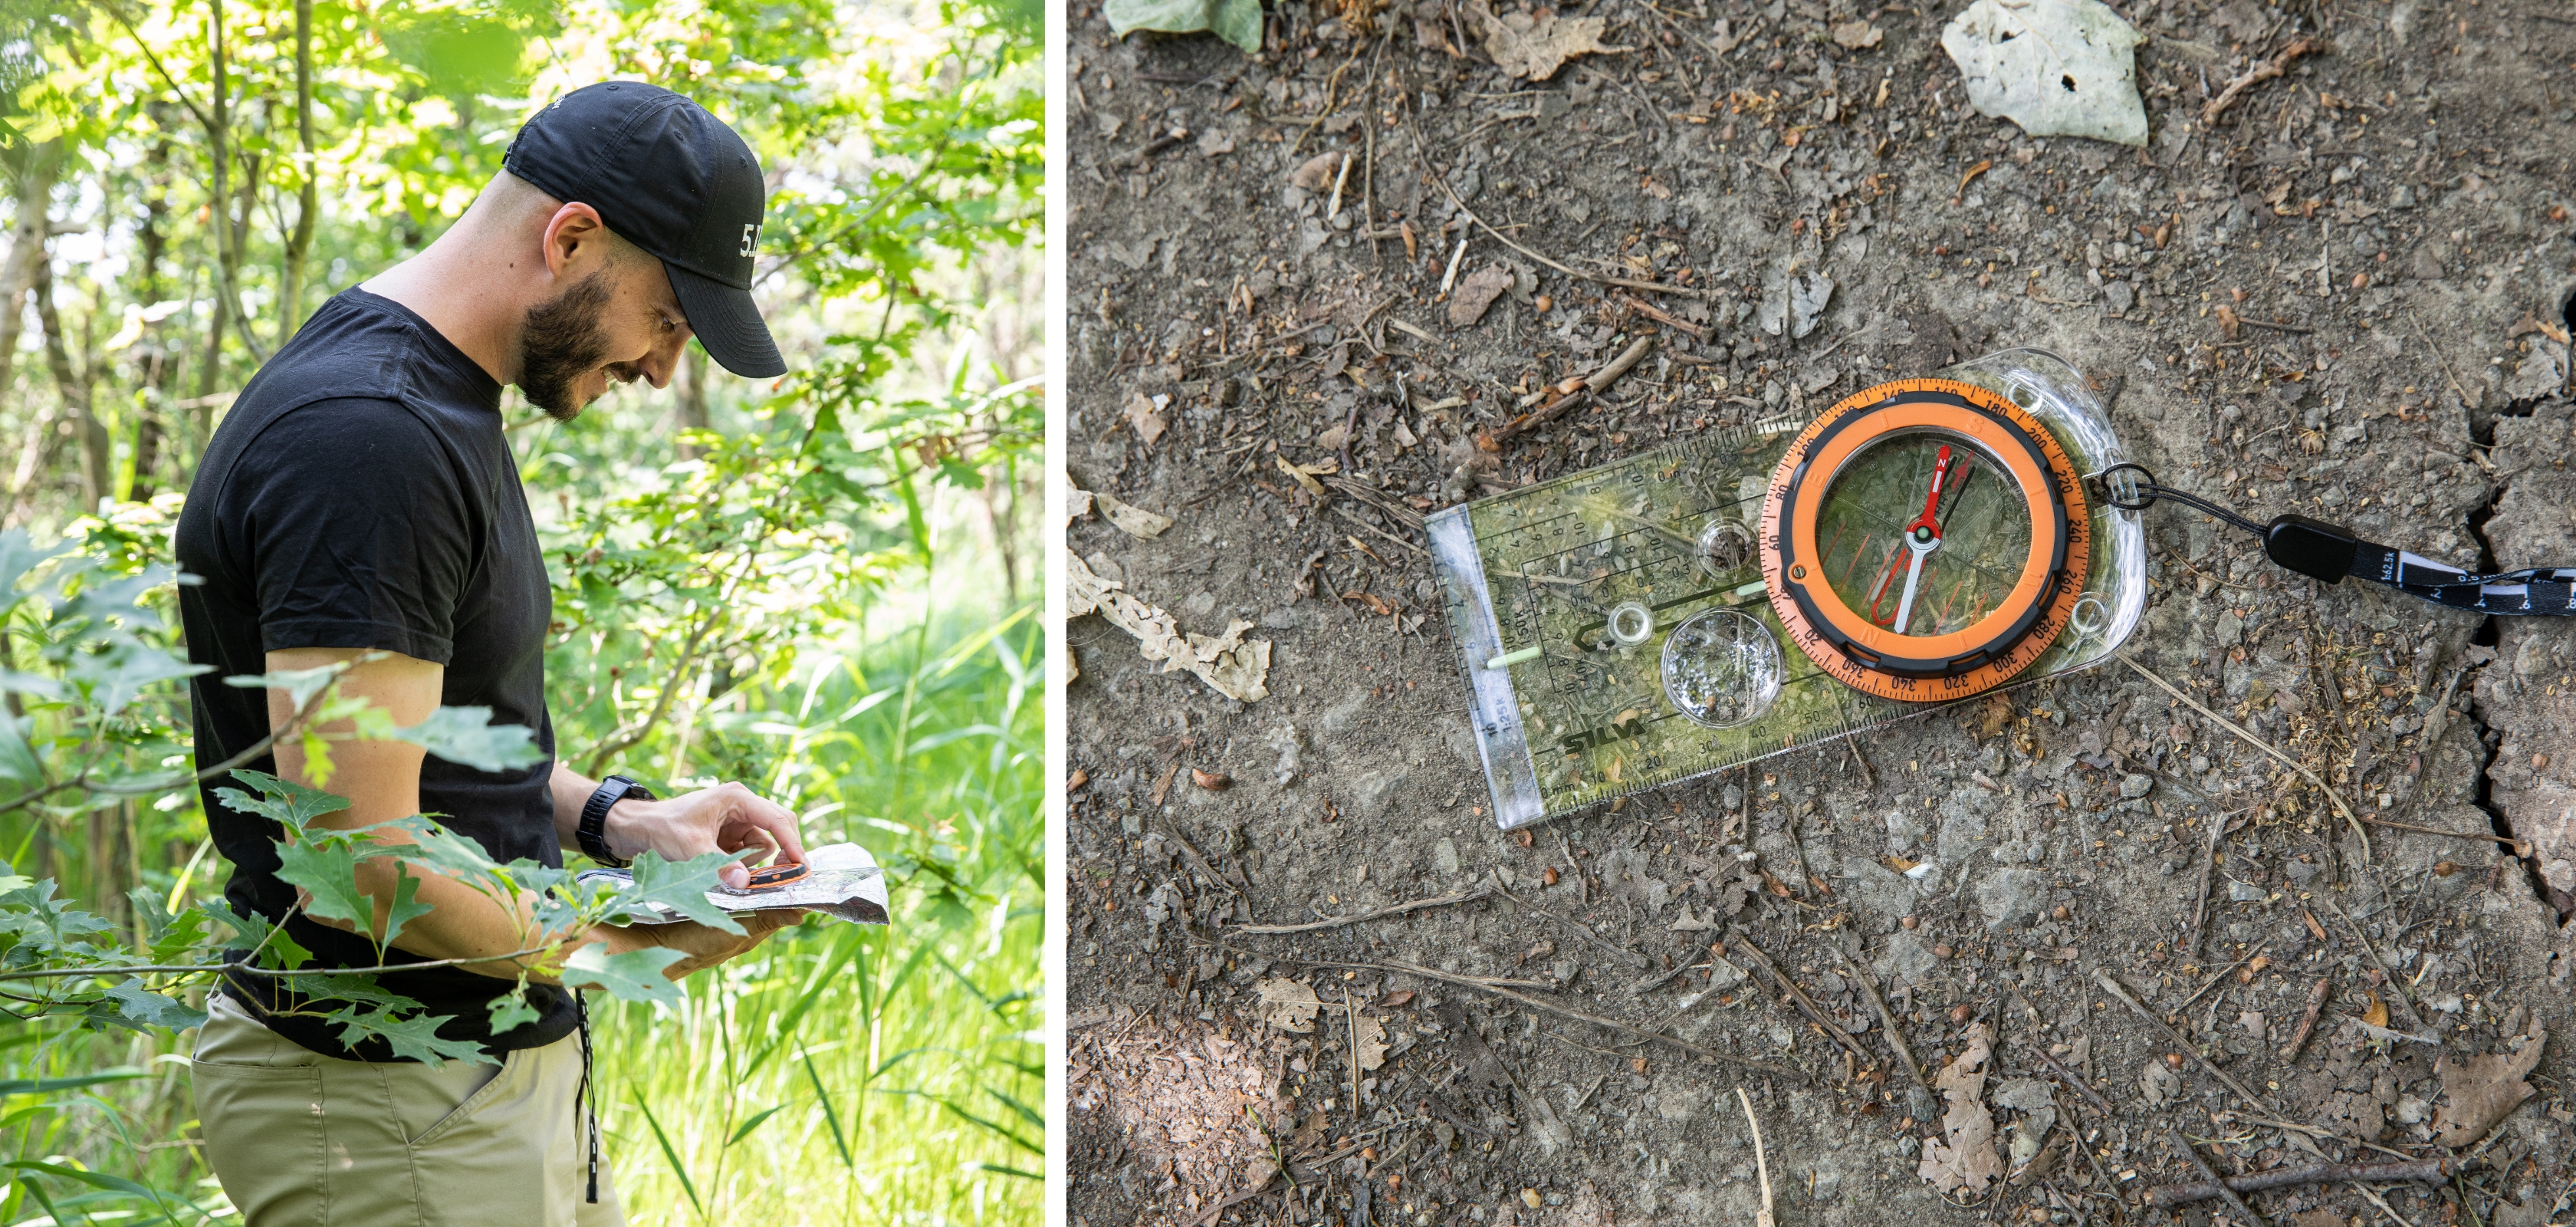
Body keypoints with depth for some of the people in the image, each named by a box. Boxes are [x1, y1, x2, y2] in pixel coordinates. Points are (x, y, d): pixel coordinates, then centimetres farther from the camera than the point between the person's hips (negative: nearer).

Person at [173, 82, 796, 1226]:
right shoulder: (366, 442, -23)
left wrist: (610, 815, 7)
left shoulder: (440, 403, 11)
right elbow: (356, 862, -26)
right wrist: (621, 953, -13)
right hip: (390, 1108, -10)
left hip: (502, 1071, 10)